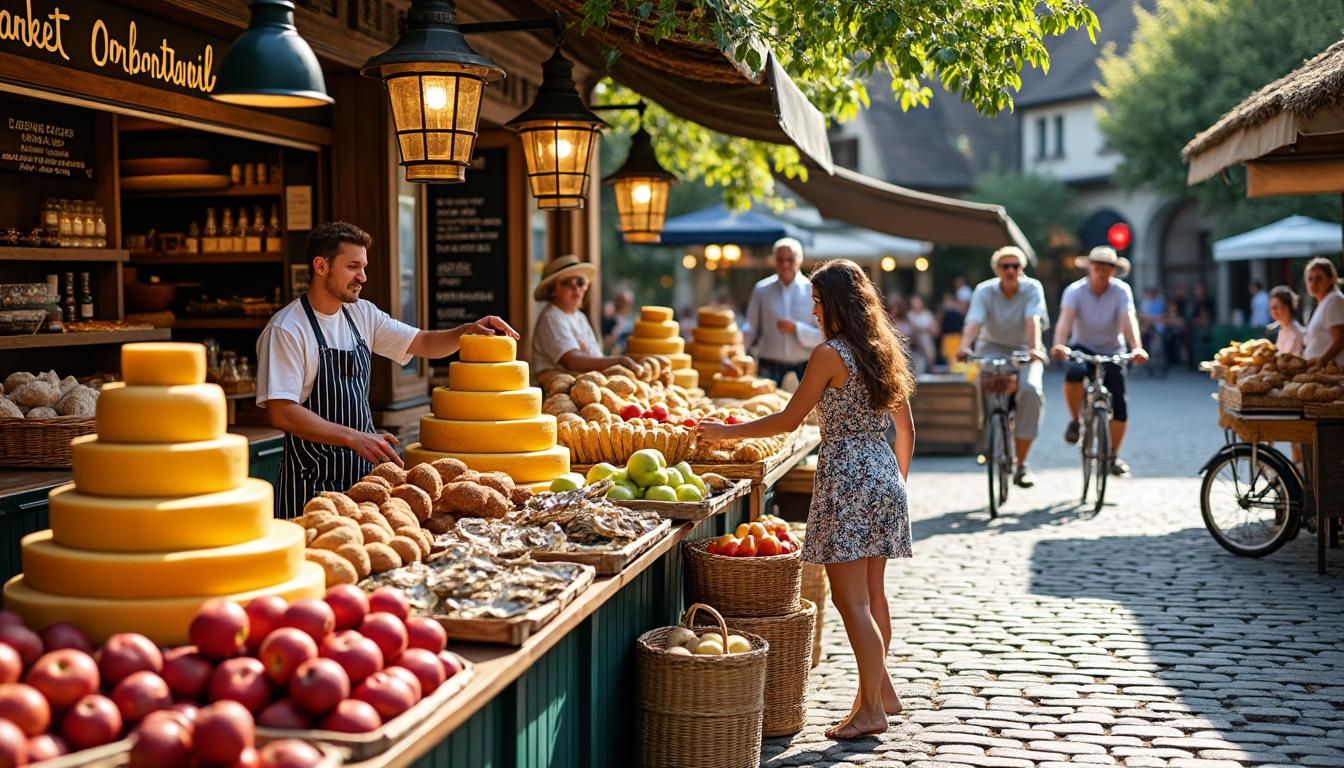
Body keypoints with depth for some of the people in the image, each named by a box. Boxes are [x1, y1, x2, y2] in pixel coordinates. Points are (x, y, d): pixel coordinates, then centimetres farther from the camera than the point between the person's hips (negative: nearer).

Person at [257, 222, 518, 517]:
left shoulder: (362, 314, 8)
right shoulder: (286, 330, -13)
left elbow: (424, 343, 12)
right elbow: (281, 413, -19)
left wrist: (469, 330, -8)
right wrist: (354, 438, -26)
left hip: (363, 470, 6)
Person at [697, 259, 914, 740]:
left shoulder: (830, 354, -12)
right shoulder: (883, 351, 11)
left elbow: (789, 419, -9)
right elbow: (906, 430, 15)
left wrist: (727, 433, 0)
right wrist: (897, 481, 26)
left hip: (847, 479, -8)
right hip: (883, 476, 9)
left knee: (851, 598, -5)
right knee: (872, 592, 17)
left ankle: (871, 708, -3)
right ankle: (879, 689, 27)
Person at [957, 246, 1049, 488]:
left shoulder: (1032, 288, -11)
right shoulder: (984, 291, -10)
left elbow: (1033, 320, -27)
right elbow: (974, 321, -26)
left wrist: (1034, 348, -45)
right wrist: (965, 347, -46)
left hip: (1023, 350, 0)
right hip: (993, 347, 0)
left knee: (1031, 389, -28)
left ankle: (1021, 464, -18)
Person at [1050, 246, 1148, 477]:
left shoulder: (1121, 291, -14)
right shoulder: (1075, 290, -16)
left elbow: (1128, 320, -29)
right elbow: (1066, 319, -31)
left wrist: (1136, 348, -47)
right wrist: (1059, 345, -50)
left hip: (1112, 351, 1)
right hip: (1083, 348, -1)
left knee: (1119, 405, -8)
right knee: (1075, 373, -36)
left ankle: (1113, 457, 12)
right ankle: (1075, 421, -11)